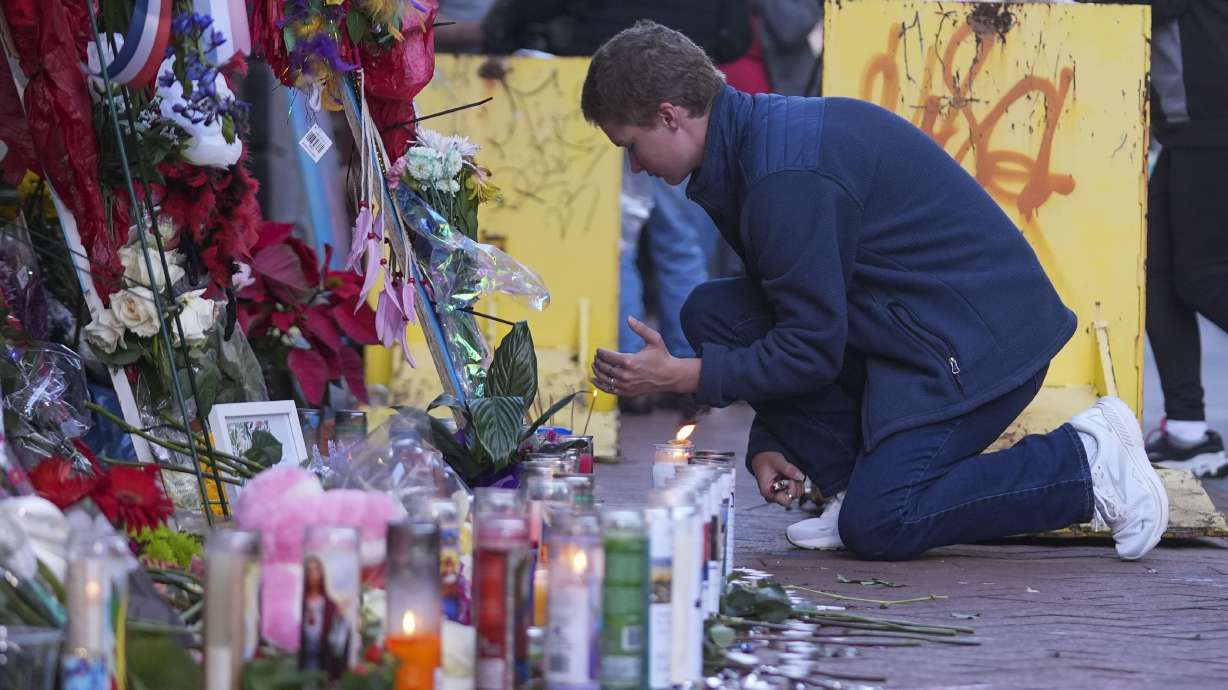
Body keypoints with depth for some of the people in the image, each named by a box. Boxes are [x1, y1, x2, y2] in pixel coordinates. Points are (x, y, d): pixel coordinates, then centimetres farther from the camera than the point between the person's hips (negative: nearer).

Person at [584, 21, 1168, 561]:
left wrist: (677, 376, -15)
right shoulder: (755, 137, 9)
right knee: (712, 312, 2)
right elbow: (788, 317, 16)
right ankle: (857, 485, 4)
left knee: (877, 528, -19)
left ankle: (1086, 463, -6)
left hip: (977, 340, -10)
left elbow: (811, 349, -21)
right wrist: (767, 443, 7)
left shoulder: (788, 174, -24)